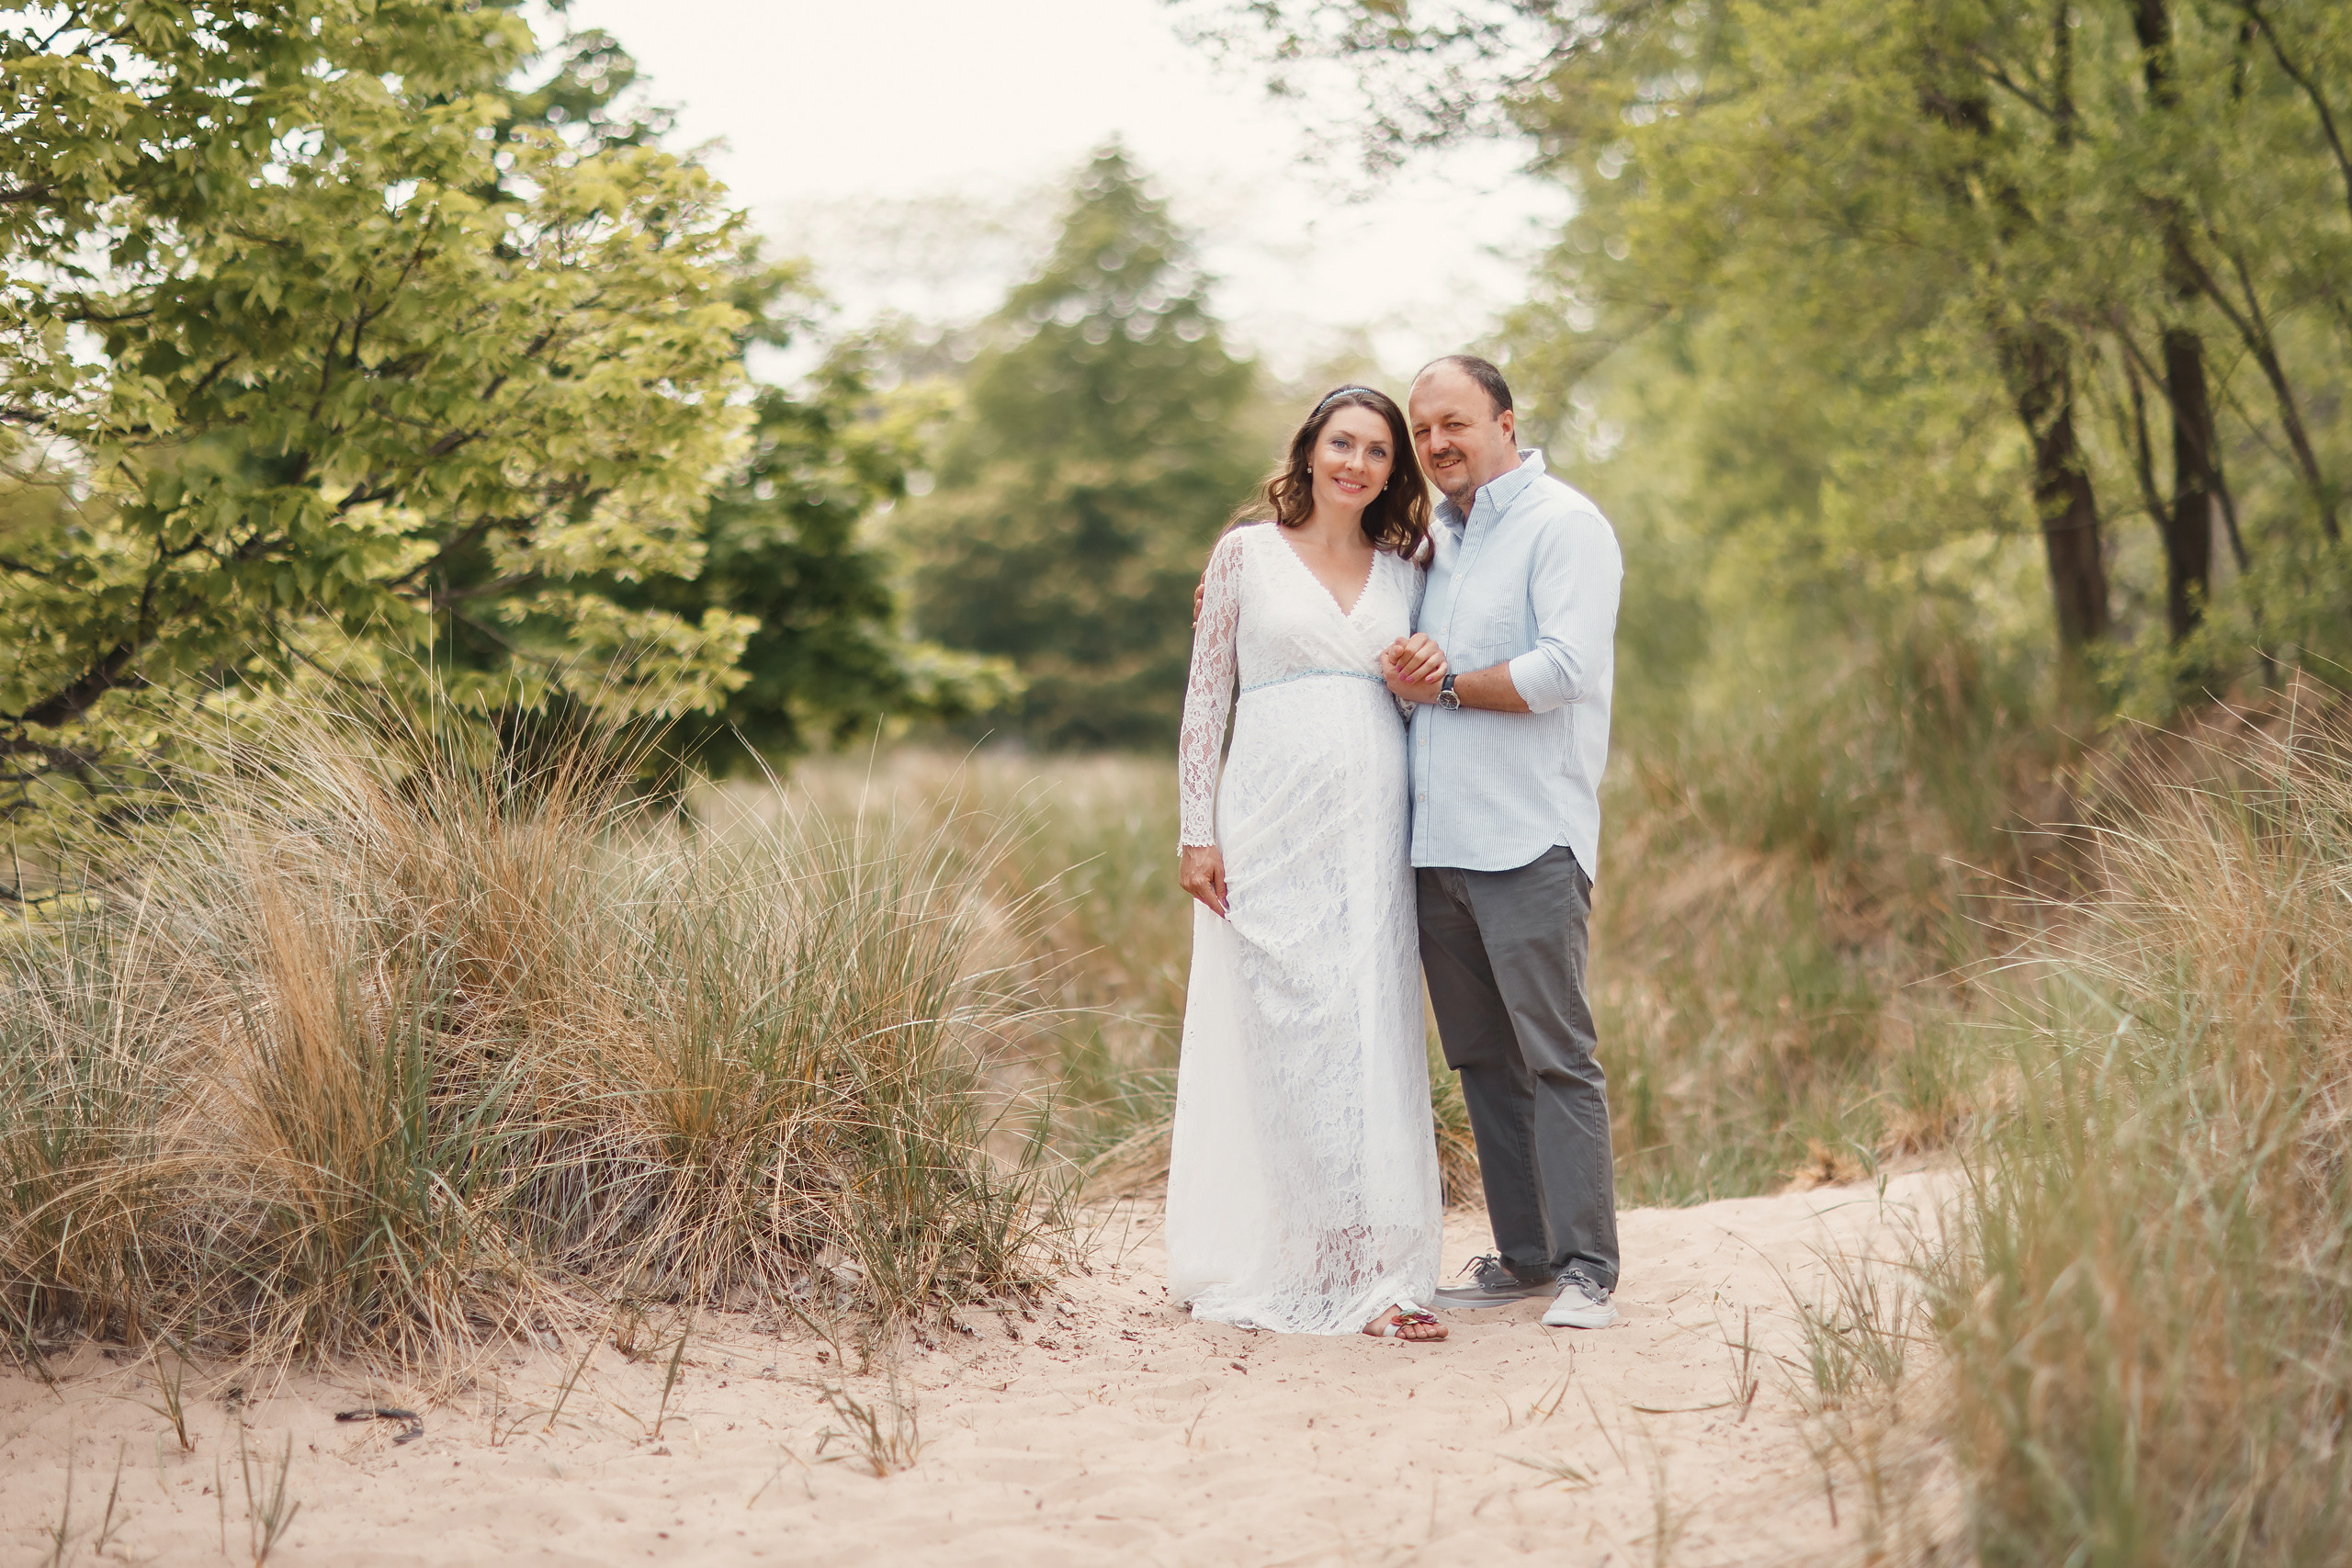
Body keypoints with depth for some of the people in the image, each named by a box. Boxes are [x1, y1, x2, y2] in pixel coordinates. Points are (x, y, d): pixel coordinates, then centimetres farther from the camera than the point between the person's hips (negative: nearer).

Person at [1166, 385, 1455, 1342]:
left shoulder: (1403, 571, 15)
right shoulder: (1246, 554, 6)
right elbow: (1205, 695, 4)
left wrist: (1423, 682, -3)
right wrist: (1197, 831, -3)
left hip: (1372, 832, 3)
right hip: (1270, 824, -3)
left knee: (1371, 1034, -2)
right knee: (1276, 1037, -5)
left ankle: (1372, 1271, 3)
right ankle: (1269, 1265, 2)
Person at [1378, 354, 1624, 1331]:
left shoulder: (1563, 525, -2)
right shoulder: (1432, 541, 20)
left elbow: (1568, 666, -15)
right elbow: (1411, 666, 29)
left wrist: (1444, 685, -7)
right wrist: (1402, 675, 6)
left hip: (1528, 844, -7)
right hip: (1434, 843, 7)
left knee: (1556, 1056, -8)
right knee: (1483, 1061, 9)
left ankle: (1585, 1270, -4)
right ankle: (1522, 1257, 16)